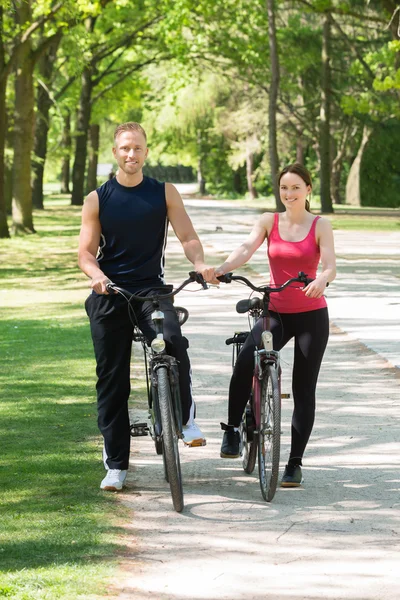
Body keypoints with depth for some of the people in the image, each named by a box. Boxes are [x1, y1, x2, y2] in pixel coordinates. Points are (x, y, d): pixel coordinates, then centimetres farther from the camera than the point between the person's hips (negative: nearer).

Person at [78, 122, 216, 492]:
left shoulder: (165, 193, 6)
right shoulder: (97, 200, 5)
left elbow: (187, 236, 1)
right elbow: (86, 252, 1)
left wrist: (200, 263, -20)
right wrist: (98, 276, -21)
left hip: (151, 289, -1)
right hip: (109, 295, 1)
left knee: (173, 341, -32)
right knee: (112, 380, 1)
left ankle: (186, 419, -14)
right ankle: (116, 464, 9)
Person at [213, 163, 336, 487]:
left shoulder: (320, 226, 0)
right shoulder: (269, 221, 4)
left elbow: (330, 265, -13)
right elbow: (246, 249, -13)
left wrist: (322, 280, -38)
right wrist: (220, 268, -34)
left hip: (311, 315, -1)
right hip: (276, 312, 1)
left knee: (304, 390, 2)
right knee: (244, 365, -26)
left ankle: (295, 463, 9)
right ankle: (232, 430, -9)